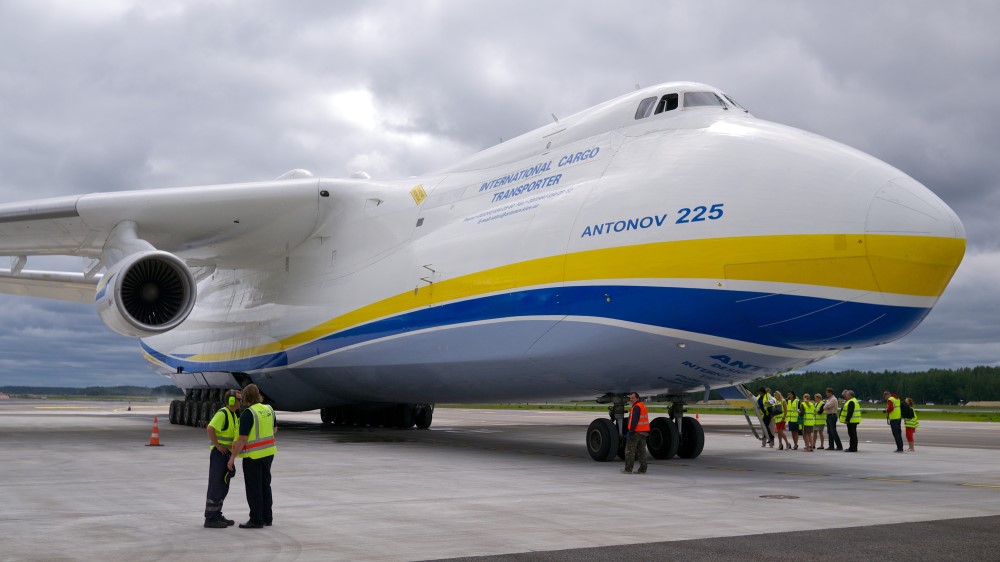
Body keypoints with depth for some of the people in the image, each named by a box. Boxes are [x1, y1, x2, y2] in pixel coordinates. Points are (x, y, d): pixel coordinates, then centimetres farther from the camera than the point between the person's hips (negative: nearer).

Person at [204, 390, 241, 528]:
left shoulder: (232, 415, 15)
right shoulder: (222, 413, -15)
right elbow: (210, 429, -28)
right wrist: (218, 445, -22)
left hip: (227, 454, 9)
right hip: (219, 453, -9)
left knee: (223, 487, 12)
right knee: (216, 486, -6)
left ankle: (217, 515, 19)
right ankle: (210, 519, -2)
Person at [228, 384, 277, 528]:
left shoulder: (248, 414, -18)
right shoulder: (268, 409, 3)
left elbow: (242, 439, -19)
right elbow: (274, 429, 17)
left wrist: (233, 457, -12)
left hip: (253, 455, -7)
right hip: (268, 452, 7)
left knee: (253, 488, 1)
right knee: (265, 485, 15)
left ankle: (256, 520, 4)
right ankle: (267, 517, 21)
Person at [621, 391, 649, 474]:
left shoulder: (636, 407, -14)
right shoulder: (642, 406, 17)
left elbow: (634, 421, -22)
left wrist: (630, 431, -23)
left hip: (636, 432, -9)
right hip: (644, 431, 9)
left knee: (630, 450, -3)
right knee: (641, 450, 8)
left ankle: (628, 469, -3)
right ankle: (642, 469, 6)